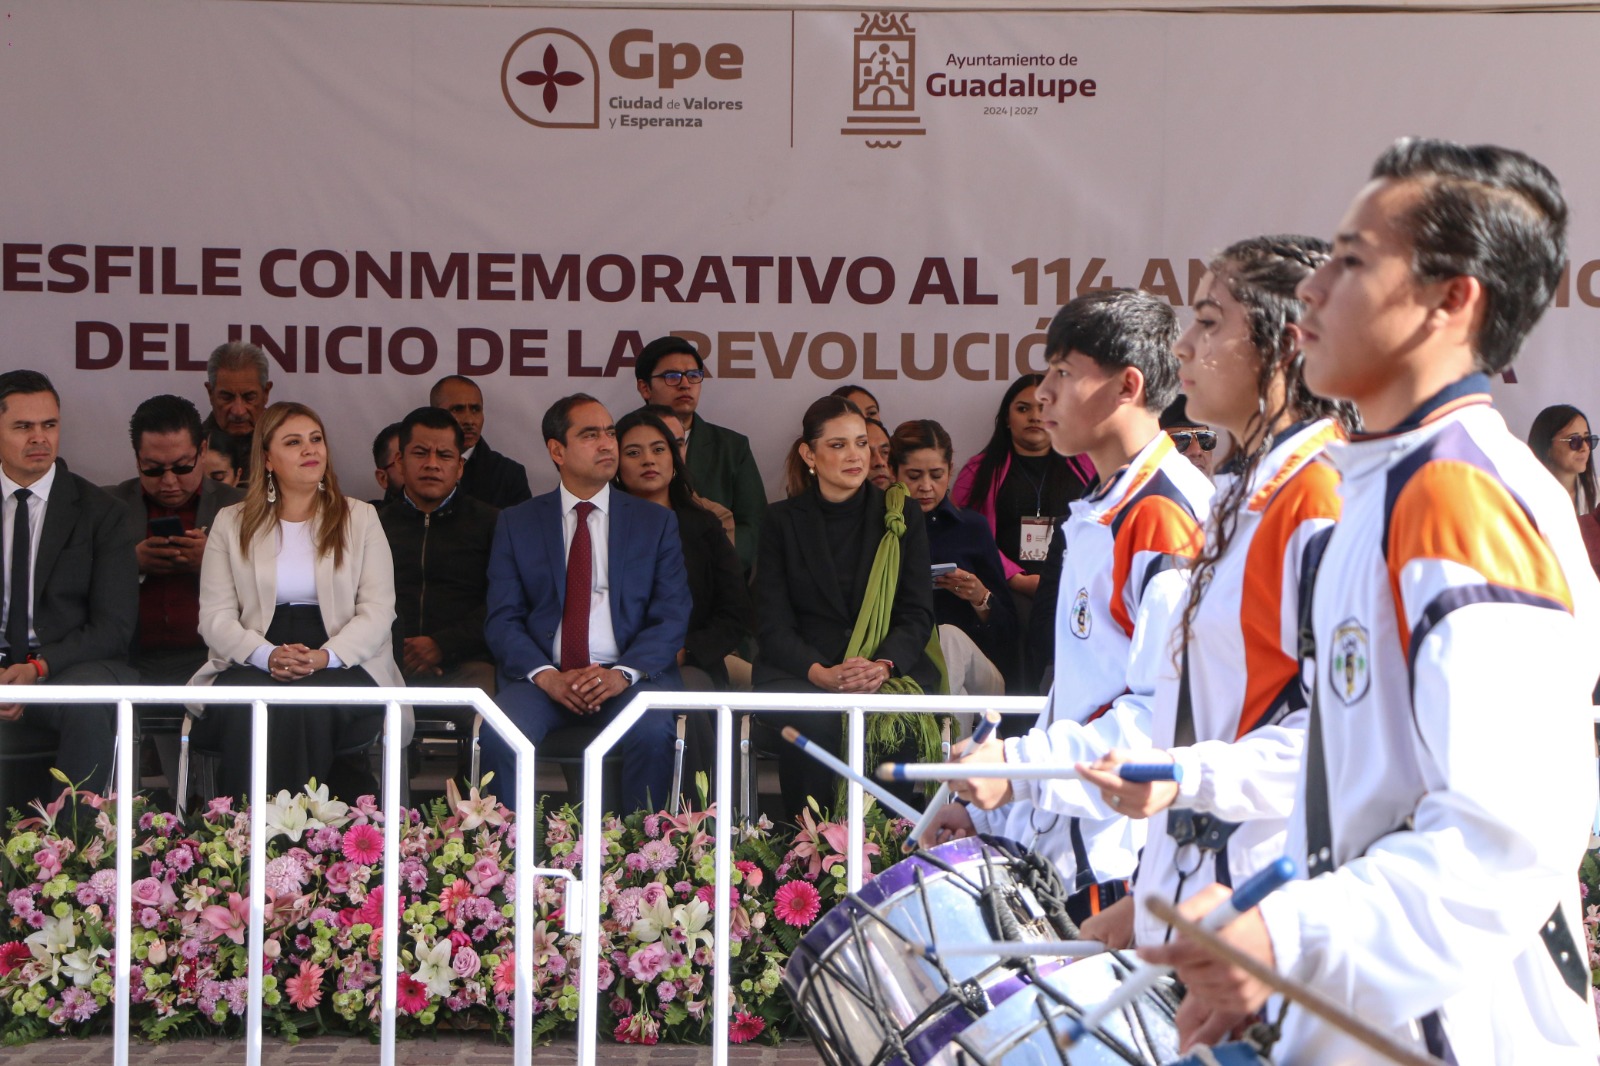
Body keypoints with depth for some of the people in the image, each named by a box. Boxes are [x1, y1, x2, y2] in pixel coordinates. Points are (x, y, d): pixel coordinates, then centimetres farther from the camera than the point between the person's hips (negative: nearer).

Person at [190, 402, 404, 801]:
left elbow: (378, 613, 4)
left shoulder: (361, 518, 14)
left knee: (303, 705, -35)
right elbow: (215, 617, 6)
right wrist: (267, 655, -14)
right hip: (252, 666, 1)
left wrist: (324, 657, -15)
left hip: (342, 666, -1)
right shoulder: (231, 523, 15)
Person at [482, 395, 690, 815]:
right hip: (544, 677, 0)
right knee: (500, 733, -30)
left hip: (630, 675, 0)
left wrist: (623, 673, -15)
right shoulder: (517, 523, 12)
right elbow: (502, 620, 4)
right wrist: (547, 677, -15)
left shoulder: (656, 522, 13)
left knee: (652, 732, -32)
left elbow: (672, 617, 4)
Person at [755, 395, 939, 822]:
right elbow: (773, 624, 2)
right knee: (817, 723, -36)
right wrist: (820, 673, -18)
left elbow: (918, 614, 5)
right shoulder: (782, 522, 10)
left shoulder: (903, 517, 13)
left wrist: (882, 665, -17)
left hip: (890, 670, 0)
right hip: (798, 670, 0)